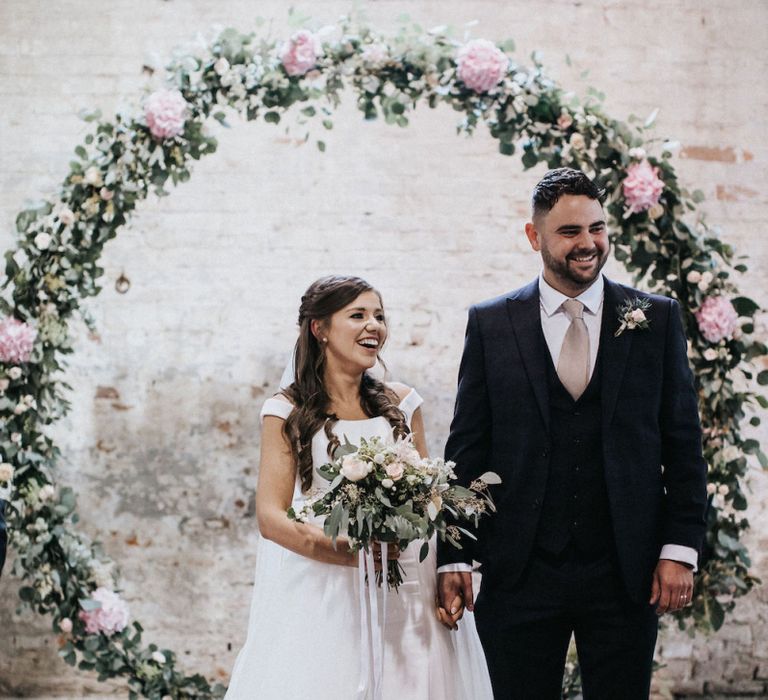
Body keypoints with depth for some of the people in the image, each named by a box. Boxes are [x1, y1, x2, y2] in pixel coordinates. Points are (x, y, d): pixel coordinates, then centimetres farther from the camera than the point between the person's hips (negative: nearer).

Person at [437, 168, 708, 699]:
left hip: (627, 575, 0)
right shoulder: (490, 325, 4)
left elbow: (683, 443, 5)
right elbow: (467, 449, 4)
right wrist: (454, 556, -1)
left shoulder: (657, 319, 5)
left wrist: (681, 549, -3)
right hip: (520, 575, 0)